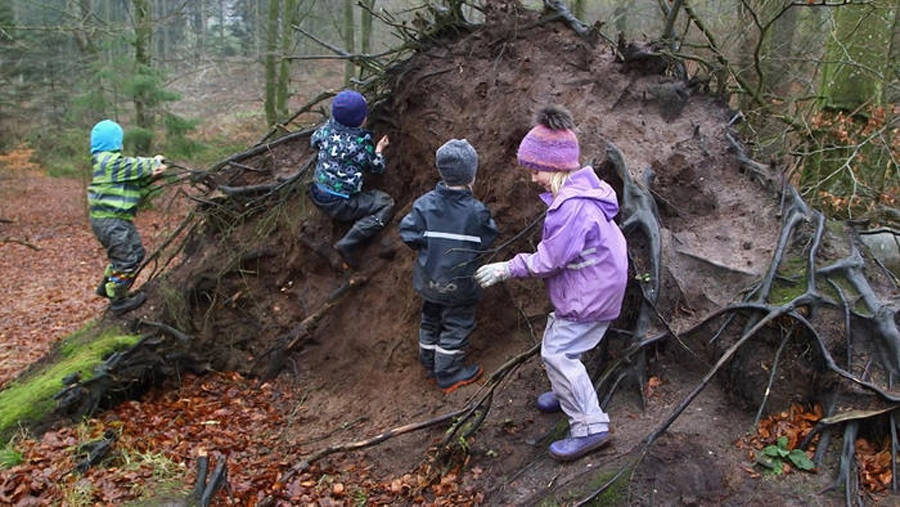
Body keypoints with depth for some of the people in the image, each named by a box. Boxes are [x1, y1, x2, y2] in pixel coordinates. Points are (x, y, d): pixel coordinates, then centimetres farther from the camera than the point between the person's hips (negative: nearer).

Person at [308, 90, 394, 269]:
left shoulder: (327, 129, -3)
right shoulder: (362, 143, -17)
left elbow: (314, 141, 20)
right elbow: (377, 167, 1)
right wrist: (379, 149, 19)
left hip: (317, 194, 7)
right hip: (339, 205, -7)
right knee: (386, 204, 0)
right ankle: (349, 243, -11)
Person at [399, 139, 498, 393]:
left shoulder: (425, 203, -13)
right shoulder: (476, 211, -20)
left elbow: (408, 233, -11)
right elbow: (488, 239, -9)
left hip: (429, 279, 4)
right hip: (460, 285, -4)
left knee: (431, 320, 24)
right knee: (457, 326, 13)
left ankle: (429, 363, 40)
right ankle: (449, 375, 22)